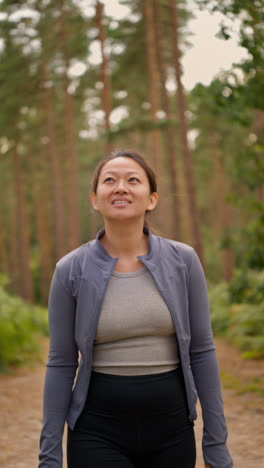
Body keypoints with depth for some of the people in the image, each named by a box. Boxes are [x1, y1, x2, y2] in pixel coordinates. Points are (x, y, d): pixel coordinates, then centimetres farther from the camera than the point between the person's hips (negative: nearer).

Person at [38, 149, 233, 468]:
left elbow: (202, 352, 0)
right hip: (99, 433, -1)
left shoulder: (182, 260, -3)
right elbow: (61, 364, -1)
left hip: (170, 430, 2)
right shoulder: (71, 270, -5)